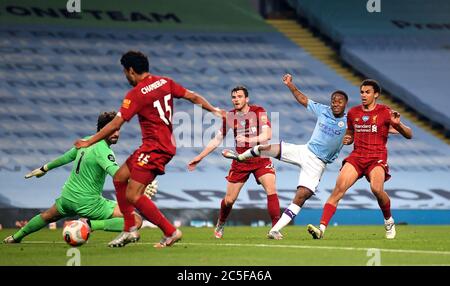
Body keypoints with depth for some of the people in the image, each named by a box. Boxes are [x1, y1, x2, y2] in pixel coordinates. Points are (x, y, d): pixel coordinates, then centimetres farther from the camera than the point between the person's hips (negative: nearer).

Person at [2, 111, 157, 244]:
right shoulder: (102, 150, -21)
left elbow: (67, 157, 21)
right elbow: (116, 173, -38)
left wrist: (44, 168, 36)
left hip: (68, 197, 9)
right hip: (89, 203, -9)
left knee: (48, 216, 40)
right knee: (136, 220, -17)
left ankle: (17, 236, 57)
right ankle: (91, 225, -21)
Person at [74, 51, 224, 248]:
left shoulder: (136, 94, -15)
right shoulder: (165, 82, 6)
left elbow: (115, 124, -15)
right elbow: (193, 97, 8)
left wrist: (89, 142, -8)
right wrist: (215, 111, 20)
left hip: (155, 148, -10)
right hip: (167, 144, 10)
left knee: (133, 196, -12)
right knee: (119, 178, 15)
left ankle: (171, 232, -6)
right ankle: (130, 230, 16)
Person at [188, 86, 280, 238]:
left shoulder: (259, 112, -8)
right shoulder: (230, 117, 0)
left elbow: (267, 135, -19)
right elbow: (216, 140, 10)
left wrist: (247, 139, -33)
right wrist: (199, 157, 9)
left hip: (260, 159, -2)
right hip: (240, 161, 2)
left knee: (271, 191, -20)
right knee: (229, 200, 4)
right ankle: (220, 225, 31)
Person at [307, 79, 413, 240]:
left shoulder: (385, 112, 0)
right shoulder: (353, 112, 13)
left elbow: (409, 135, 0)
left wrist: (398, 124, -20)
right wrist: (347, 139, 5)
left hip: (377, 158, -3)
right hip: (356, 156, 3)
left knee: (376, 188, -30)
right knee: (339, 188, -19)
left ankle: (389, 221, 0)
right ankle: (321, 228, -27)